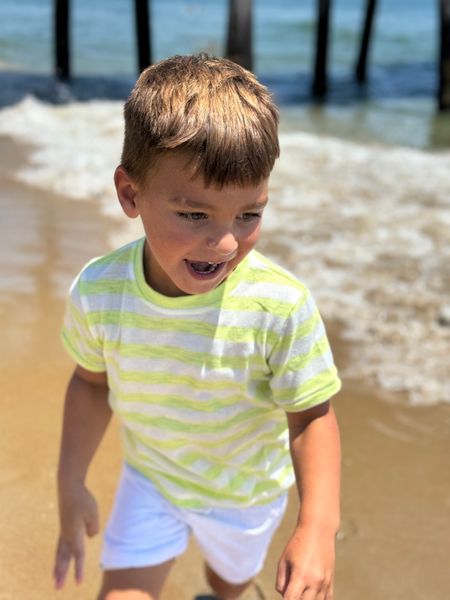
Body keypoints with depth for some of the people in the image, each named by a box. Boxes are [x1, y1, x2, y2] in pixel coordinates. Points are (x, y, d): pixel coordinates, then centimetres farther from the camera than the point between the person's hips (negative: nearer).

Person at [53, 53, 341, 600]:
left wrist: (318, 525, -33)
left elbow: (311, 416, -23)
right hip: (150, 480, 0)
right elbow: (92, 381, -7)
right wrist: (71, 488, -1)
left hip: (247, 492, 0)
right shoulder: (97, 292, -26)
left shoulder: (281, 306, -35)